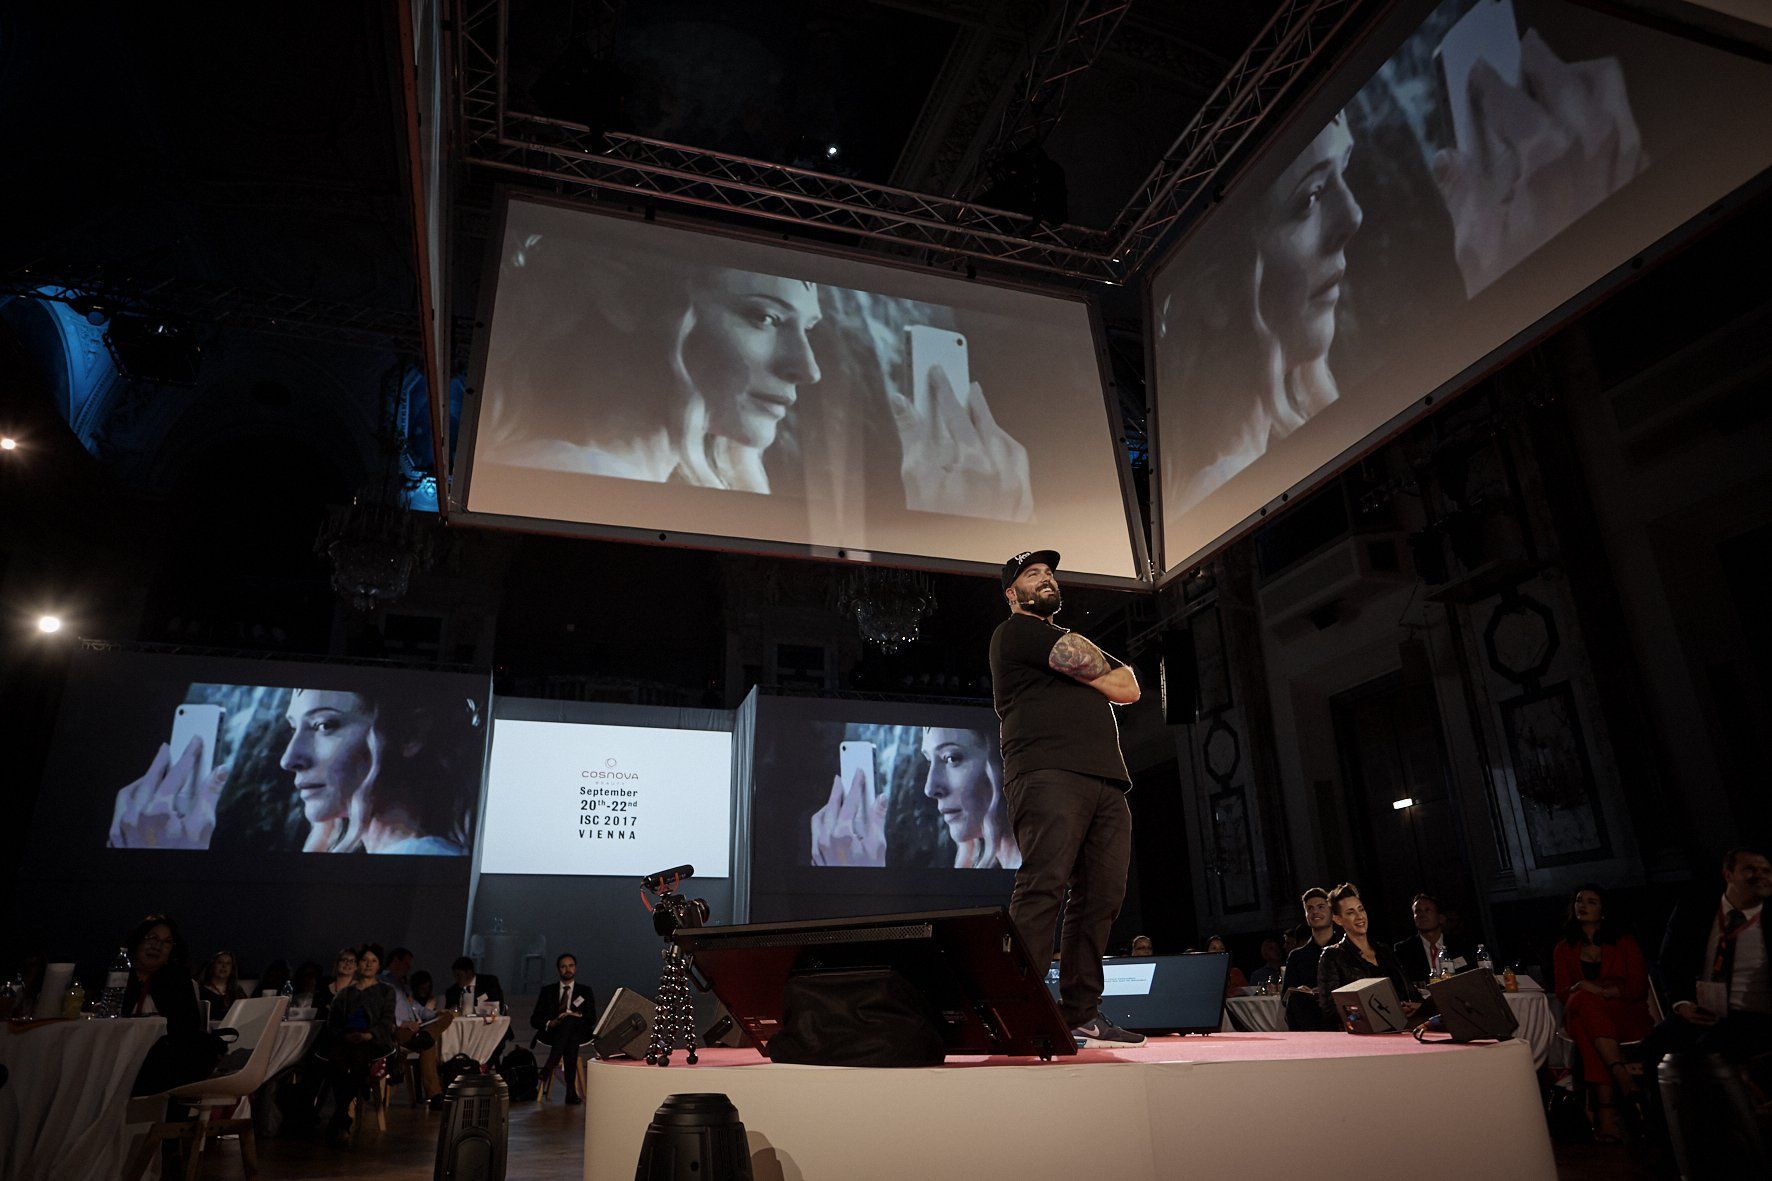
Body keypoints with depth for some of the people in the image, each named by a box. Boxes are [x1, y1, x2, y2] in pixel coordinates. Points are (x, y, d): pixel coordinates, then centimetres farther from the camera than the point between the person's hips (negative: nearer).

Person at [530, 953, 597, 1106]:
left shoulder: (585, 991, 18)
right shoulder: (547, 991, 18)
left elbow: (592, 1019, 6)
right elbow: (534, 1020, 8)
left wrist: (577, 1016, -16)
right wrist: (550, 1023, -14)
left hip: (578, 1032, 0)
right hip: (552, 1032, 0)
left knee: (569, 1020, -37)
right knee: (570, 1043, -37)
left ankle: (549, 1067, -38)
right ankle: (571, 1092, -40)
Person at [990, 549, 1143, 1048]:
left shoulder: (1067, 638, 34)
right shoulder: (1015, 631, 8)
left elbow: (1129, 687, 23)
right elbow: (1091, 664, -3)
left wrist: (1082, 672, 10)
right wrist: (1106, 672, 17)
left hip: (1105, 779, 8)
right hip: (1049, 772, -8)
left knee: (1101, 895, 1)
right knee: (1044, 885, -17)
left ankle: (1081, 1014, 6)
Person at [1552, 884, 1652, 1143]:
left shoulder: (1623, 943, 16)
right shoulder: (1564, 949, 19)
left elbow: (1638, 987, 4)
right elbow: (1562, 993, 11)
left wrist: (1603, 991, -15)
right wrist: (1579, 988, -14)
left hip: (1625, 1015, -2)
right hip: (1580, 1013, 2)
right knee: (1583, 1000, -37)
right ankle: (1621, 1074, -48)